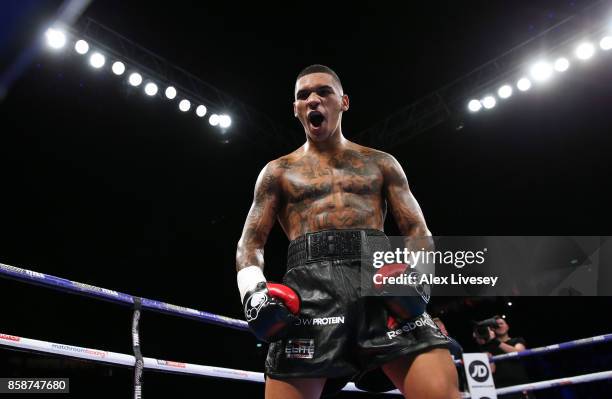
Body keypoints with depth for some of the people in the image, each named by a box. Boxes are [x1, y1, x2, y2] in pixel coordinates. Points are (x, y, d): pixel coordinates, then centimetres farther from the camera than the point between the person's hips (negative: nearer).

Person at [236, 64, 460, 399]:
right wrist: (253, 291, -9)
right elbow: (250, 243, 13)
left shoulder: (381, 164, 21)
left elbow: (418, 231, 15)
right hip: (310, 284, 0)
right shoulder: (278, 171, 20)